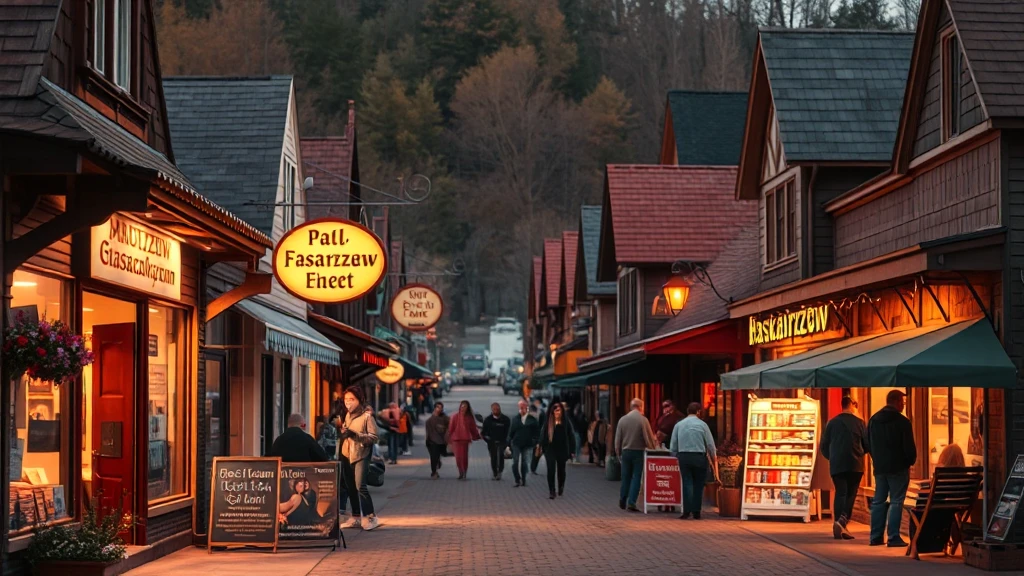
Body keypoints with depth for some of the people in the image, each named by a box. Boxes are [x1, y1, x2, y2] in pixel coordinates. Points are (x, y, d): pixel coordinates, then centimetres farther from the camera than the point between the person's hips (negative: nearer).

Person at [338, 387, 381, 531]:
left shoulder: (367, 416, -8)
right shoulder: (348, 415, 14)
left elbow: (373, 438, -13)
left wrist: (354, 434, -23)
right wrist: (341, 433, 6)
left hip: (361, 455, -7)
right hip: (347, 455, 7)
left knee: (360, 486, -17)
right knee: (351, 487, 9)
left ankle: (371, 517, -12)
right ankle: (356, 518, 16)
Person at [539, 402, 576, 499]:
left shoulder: (565, 422, -3)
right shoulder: (548, 422, -1)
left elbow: (570, 436, -2)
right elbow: (544, 435, 1)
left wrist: (572, 450, -6)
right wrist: (541, 446, -6)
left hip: (562, 450, 0)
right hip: (550, 450, 0)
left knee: (561, 470, 15)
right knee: (551, 470, -8)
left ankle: (561, 487, 39)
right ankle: (552, 492, -5)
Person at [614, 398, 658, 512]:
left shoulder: (622, 419, 0)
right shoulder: (643, 420, -10)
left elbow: (617, 439, 4)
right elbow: (649, 437, -8)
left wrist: (618, 453, 13)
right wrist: (653, 446, 9)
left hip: (626, 451, 3)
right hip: (638, 452, -3)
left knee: (626, 477, 15)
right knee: (636, 477, 1)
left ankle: (622, 502, 22)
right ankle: (631, 503, -5)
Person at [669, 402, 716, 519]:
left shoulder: (679, 425, 5)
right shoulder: (702, 424, -3)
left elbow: (673, 446, 6)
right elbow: (710, 444, 1)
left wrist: (678, 456, 22)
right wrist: (713, 457, 18)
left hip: (683, 457, 2)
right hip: (699, 457, -2)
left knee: (687, 483, 3)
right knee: (698, 484, 7)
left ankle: (687, 510, -10)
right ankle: (696, 512, 7)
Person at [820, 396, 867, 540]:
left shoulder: (832, 423, 6)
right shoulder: (859, 422, -1)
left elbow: (824, 446, 8)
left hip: (836, 465, 3)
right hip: (855, 465, -3)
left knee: (840, 493, 10)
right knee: (850, 494, 0)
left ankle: (839, 528, 4)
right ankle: (842, 520, -23)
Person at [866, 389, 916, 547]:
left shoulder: (873, 420, 9)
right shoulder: (902, 421, -11)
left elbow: (869, 445, 14)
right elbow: (909, 446, -11)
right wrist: (911, 461, 5)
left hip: (879, 467, 6)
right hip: (898, 467, -6)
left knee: (878, 501, 11)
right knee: (896, 501, -4)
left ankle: (876, 537, 10)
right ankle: (893, 537, -8)